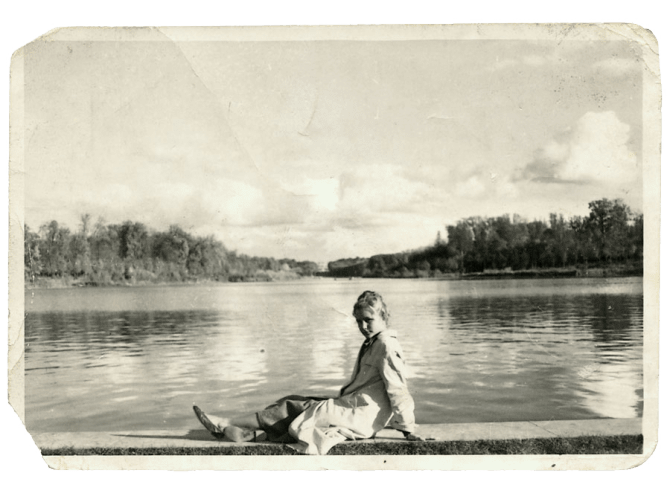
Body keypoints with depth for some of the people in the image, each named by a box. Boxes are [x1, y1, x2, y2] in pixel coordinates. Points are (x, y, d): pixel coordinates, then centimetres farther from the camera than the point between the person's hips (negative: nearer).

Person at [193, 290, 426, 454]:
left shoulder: (387, 345, -14)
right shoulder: (372, 344, 19)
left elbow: (398, 389, -16)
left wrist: (407, 429, -16)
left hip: (361, 417, -9)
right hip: (352, 409, 9)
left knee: (291, 408, -8)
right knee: (293, 401, 4)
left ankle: (224, 425, -3)